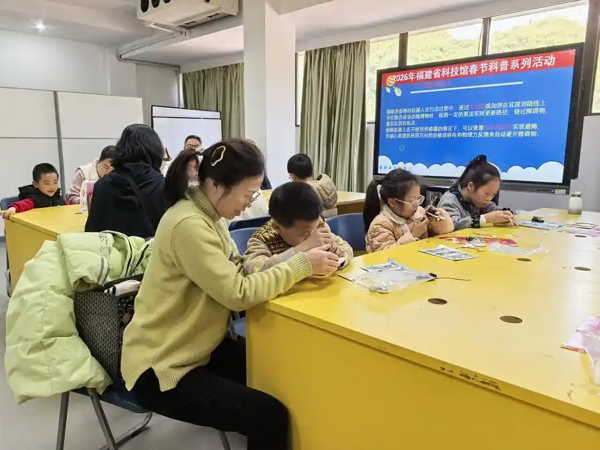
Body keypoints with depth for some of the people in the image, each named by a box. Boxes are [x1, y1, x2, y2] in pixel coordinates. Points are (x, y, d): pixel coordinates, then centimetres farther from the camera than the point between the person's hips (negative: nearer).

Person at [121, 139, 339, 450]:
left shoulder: (208, 215, 3)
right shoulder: (189, 225, -27)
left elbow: (239, 272, 3)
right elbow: (239, 293, -29)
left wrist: (300, 252, -8)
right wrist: (302, 265, -22)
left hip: (194, 347, 9)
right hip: (161, 368, -9)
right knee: (270, 416, -14)